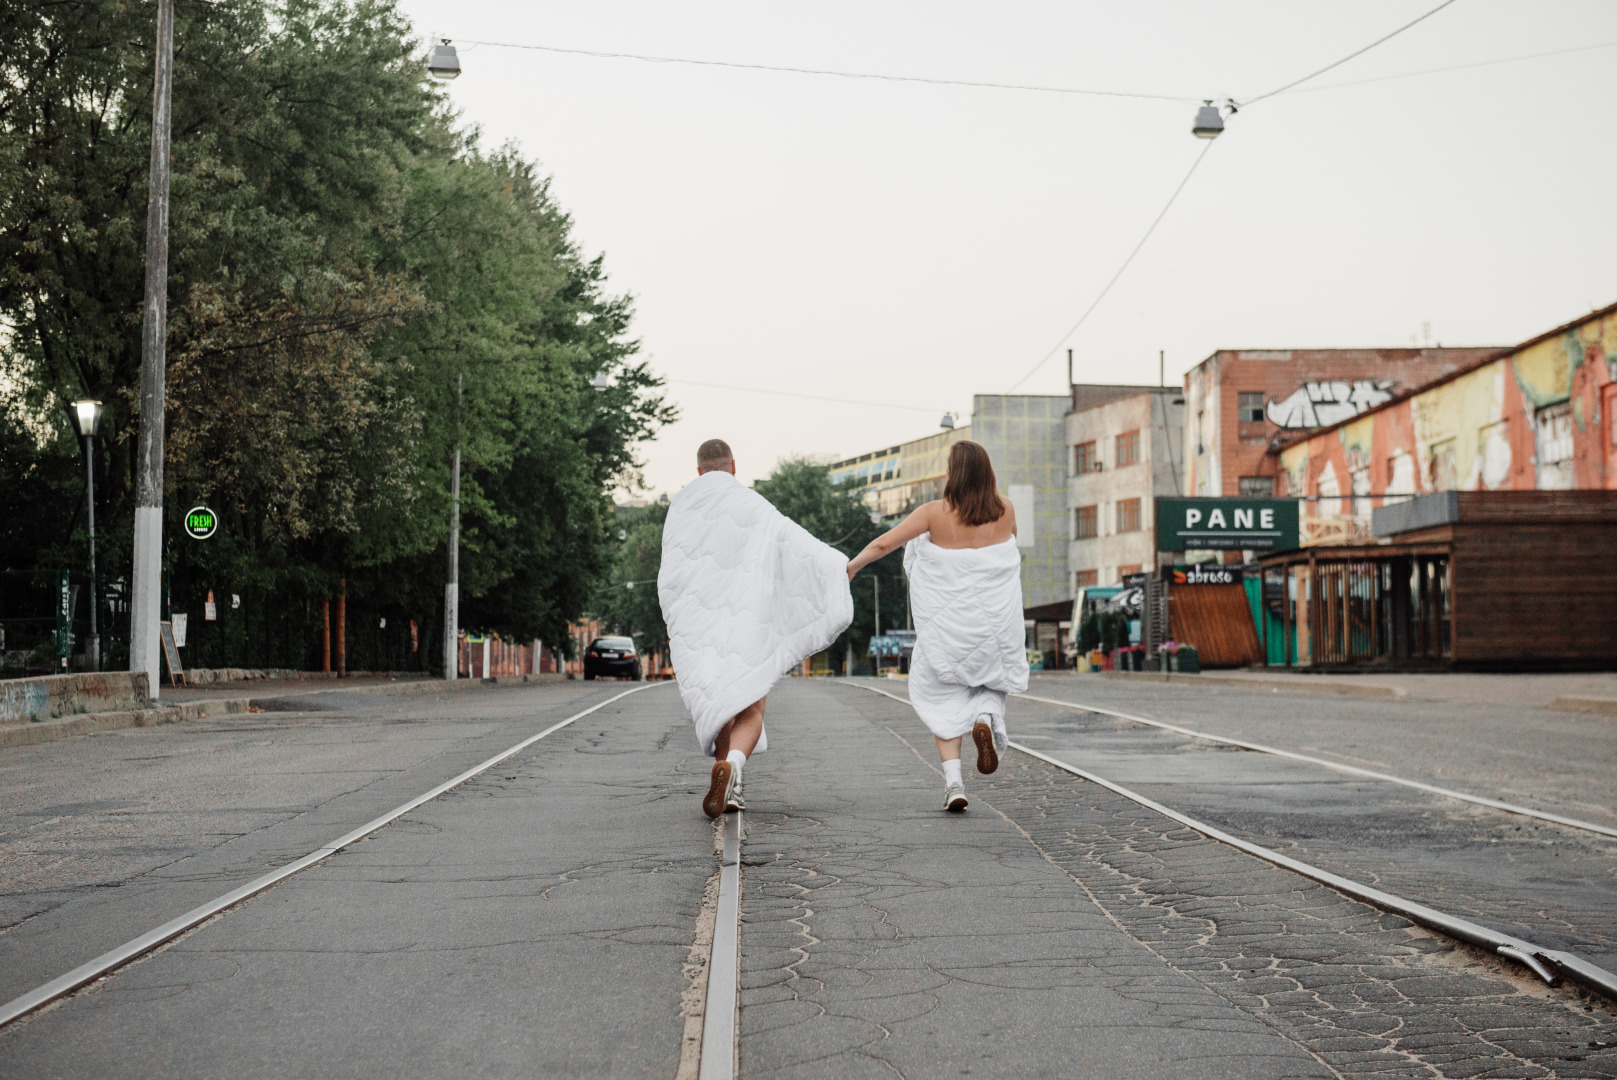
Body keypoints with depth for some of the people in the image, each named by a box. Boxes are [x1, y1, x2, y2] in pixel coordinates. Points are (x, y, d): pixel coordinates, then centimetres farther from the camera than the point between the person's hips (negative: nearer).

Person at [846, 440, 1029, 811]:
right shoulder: (1005, 510, -4)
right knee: (992, 682, 24)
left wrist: (851, 566, 10)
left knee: (944, 700, 11)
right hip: (995, 621, 2)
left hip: (947, 624, -2)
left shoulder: (935, 513, -11)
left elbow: (882, 544, -5)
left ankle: (953, 781, -2)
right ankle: (987, 718, -12)